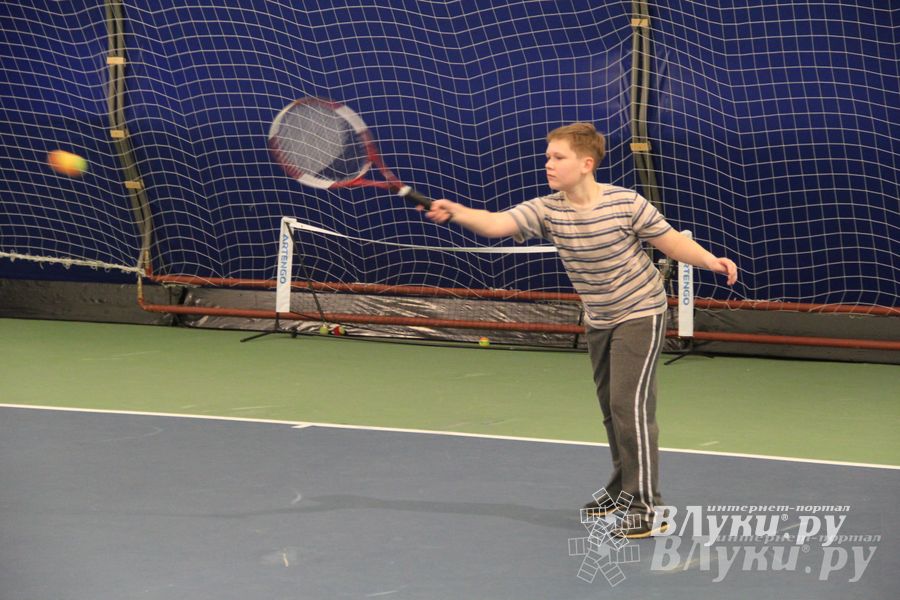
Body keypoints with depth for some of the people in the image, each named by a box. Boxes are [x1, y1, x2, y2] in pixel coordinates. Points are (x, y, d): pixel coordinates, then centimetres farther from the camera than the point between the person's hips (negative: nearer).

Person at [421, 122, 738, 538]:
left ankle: (647, 507, -14)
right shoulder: (546, 210, -11)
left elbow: (671, 241, -9)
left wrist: (712, 262, -25)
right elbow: (496, 224, -25)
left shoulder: (626, 204, -20)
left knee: (630, 403, -16)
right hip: (598, 321, 6)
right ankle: (624, 491, 33)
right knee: (611, 408, 16)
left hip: (640, 314, -6)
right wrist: (455, 212, -43)